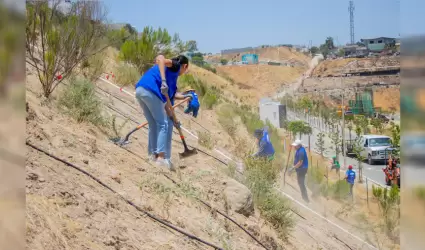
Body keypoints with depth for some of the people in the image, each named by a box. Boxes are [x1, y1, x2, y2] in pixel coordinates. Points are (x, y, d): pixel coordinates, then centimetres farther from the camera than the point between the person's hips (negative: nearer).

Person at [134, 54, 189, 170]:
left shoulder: (170, 70, 32)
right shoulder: (175, 66, 9)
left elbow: (164, 99, 33)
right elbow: (160, 58, -15)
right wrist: (164, 81, -23)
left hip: (140, 91, 9)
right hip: (150, 90, -9)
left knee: (153, 125, 19)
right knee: (162, 124, 0)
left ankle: (152, 154, 24)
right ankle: (161, 157, -5)